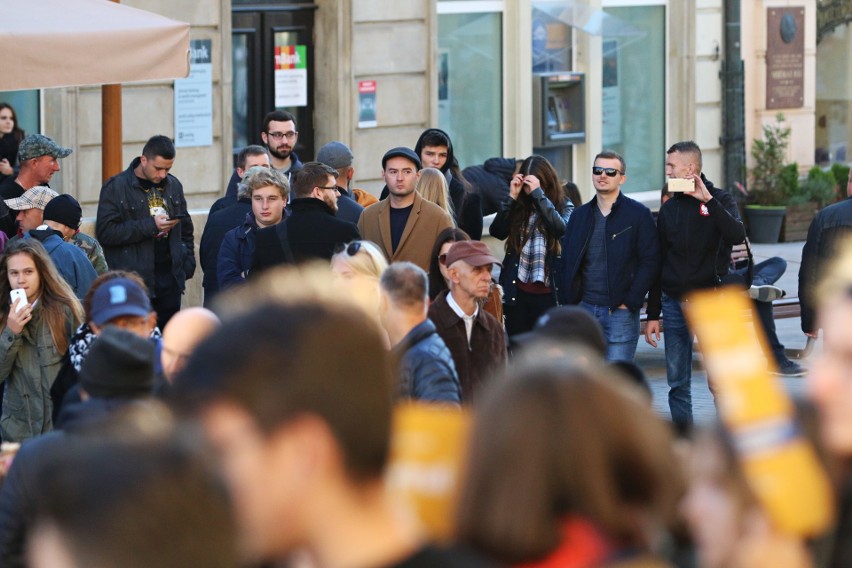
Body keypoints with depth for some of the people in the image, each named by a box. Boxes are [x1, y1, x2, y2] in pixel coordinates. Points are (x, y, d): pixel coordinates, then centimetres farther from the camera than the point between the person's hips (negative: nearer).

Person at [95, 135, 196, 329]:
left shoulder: (173, 185, 14)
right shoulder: (116, 187, -4)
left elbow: (186, 228, 26)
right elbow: (105, 232, -13)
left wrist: (188, 262, 11)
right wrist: (150, 225, -17)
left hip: (169, 277, 5)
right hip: (134, 278, -5)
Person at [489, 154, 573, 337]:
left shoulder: (563, 205, 3)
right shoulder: (518, 206, 9)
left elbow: (561, 228, -18)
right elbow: (497, 231, -3)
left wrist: (538, 194, -16)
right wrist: (512, 197, -7)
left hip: (547, 293, -3)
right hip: (517, 292, 3)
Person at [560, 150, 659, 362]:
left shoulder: (638, 214, -1)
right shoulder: (579, 215, 13)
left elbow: (650, 262, -5)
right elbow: (567, 263, 15)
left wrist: (630, 301, -11)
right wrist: (568, 304, 4)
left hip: (621, 312, -4)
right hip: (584, 309, 4)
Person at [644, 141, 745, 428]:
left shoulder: (720, 200, 0)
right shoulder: (670, 209, 12)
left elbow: (737, 235, -20)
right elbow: (658, 264, 15)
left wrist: (708, 200, -24)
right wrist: (653, 315, 13)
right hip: (674, 304, 4)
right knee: (677, 384, 5)